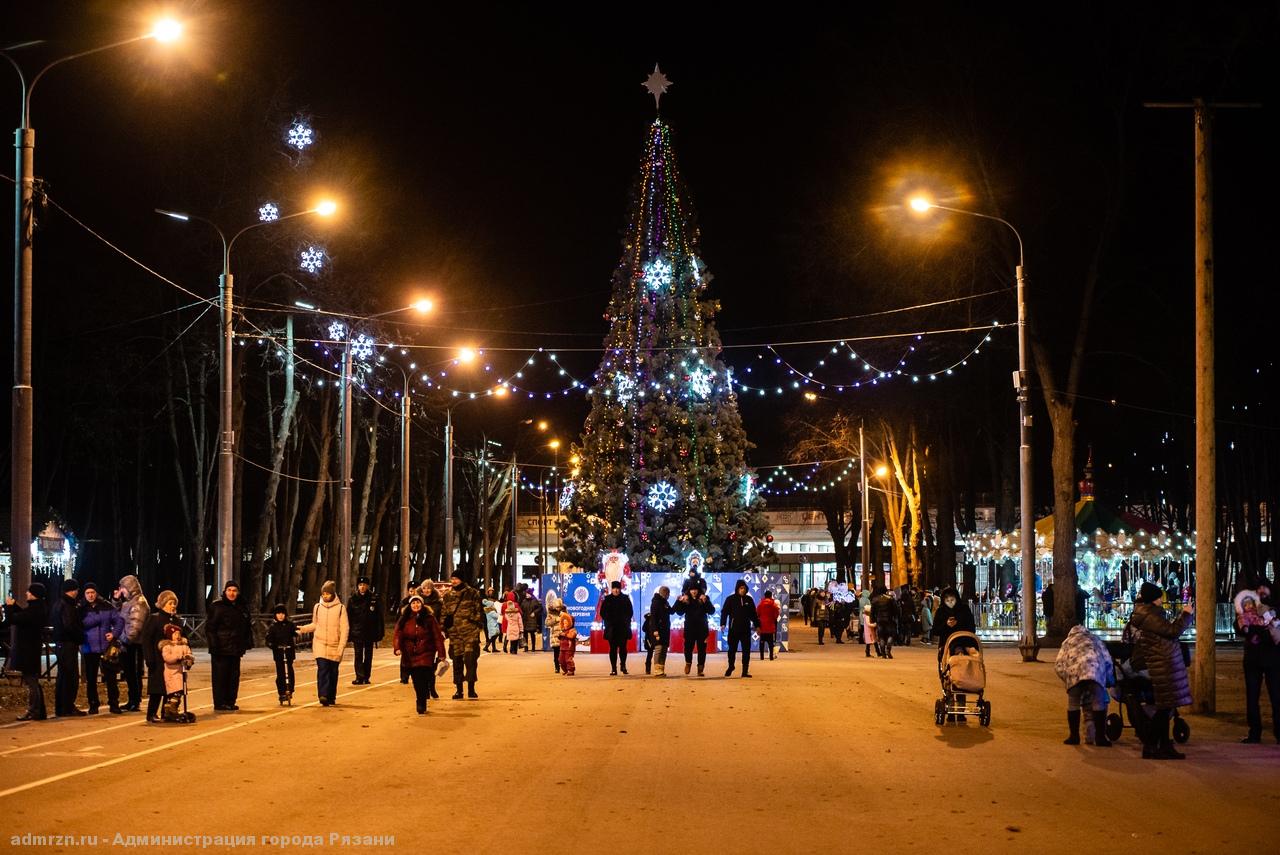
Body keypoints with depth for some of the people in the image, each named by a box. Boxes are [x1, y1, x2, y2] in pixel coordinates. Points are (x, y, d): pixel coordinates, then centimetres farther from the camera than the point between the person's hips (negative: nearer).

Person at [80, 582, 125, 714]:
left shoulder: (107, 607, 4)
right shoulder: (81, 609, 1)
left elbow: (119, 620, 8)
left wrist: (115, 634, -6)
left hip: (107, 648, 0)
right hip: (89, 649, 0)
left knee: (111, 677, 2)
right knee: (91, 679, 4)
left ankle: (114, 704, 9)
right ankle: (93, 705, 14)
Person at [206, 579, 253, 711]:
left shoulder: (242, 607, 12)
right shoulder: (217, 606, -7)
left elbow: (247, 625, 20)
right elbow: (210, 627, -10)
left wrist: (248, 641, 10)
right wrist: (213, 644, -17)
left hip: (236, 648, 6)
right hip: (221, 648, -6)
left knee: (234, 675, 10)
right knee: (220, 676, -4)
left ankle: (230, 702, 18)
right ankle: (219, 703, 1)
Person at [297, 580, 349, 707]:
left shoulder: (340, 608, -3)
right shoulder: (317, 607, 6)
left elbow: (345, 629, -3)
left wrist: (341, 647, -10)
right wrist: (302, 629, 3)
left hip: (335, 646, -1)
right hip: (320, 644, 1)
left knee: (333, 672, 7)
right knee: (322, 669, -15)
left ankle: (331, 697, 19)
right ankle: (323, 695, -22)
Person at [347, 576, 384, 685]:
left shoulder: (374, 599, 0)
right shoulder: (352, 599, 0)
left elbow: (379, 617, 1)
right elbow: (348, 617, 2)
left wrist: (380, 632, -4)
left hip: (370, 632, 1)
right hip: (357, 632, -1)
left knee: (368, 656, 8)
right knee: (358, 655, -6)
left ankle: (366, 677, 15)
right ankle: (360, 677, -9)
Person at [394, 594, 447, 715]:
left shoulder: (429, 619, -1)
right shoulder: (404, 620, 5)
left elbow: (437, 636, -1)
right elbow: (398, 635, -2)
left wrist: (441, 654, -5)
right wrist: (397, 648, -20)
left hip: (426, 654, -3)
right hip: (410, 656, 3)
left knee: (422, 681, -13)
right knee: (416, 682, 7)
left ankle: (421, 706, -7)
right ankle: (421, 704, 21)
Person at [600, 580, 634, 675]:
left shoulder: (625, 599, 6)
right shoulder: (607, 599, 5)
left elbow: (630, 612, 10)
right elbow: (602, 612, 8)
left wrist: (626, 620, -1)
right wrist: (607, 621, -4)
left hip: (623, 628, 0)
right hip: (611, 628, 0)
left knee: (623, 647, -2)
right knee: (613, 648, -1)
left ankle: (623, 665, 18)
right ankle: (613, 669, 1)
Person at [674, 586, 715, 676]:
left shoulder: (704, 599, 2)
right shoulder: (686, 599, 3)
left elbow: (712, 611, -5)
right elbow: (679, 612, -2)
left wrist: (706, 601, -19)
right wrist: (680, 602, -17)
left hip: (702, 628, 0)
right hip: (689, 628, 0)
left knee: (702, 648, 0)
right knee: (688, 647, 0)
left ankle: (700, 669, 6)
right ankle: (688, 663, 27)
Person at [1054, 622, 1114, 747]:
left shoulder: (1068, 641, 35)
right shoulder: (1095, 639, 39)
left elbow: (1058, 666, 22)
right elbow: (1108, 661, 31)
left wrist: (1066, 679, 31)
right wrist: (1110, 681, 40)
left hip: (1074, 671, 0)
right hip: (1095, 669, 0)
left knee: (1073, 704, 13)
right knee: (1098, 704, 6)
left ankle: (1074, 736, 16)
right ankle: (1100, 737, 4)